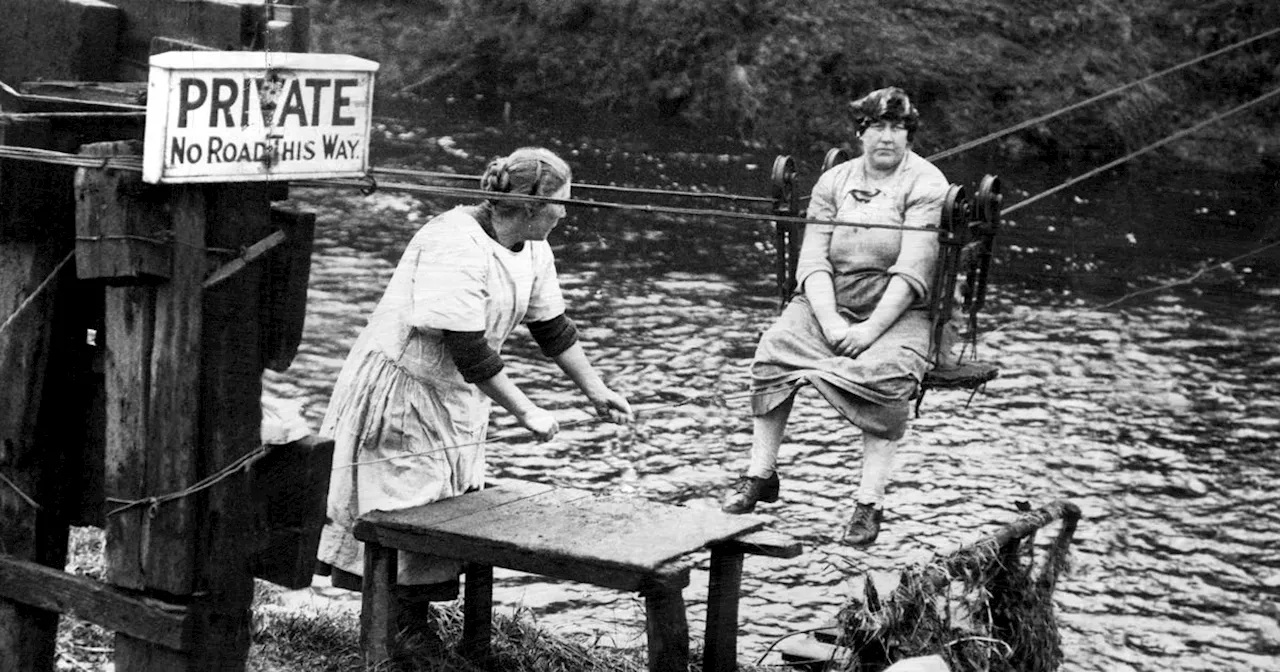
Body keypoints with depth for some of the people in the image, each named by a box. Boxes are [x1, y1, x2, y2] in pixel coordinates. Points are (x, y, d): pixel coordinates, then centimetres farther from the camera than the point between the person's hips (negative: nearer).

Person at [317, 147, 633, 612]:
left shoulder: (532, 250, 1)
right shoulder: (456, 246, -27)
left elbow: (553, 327, 13)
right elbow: (469, 350, -29)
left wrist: (595, 391, 14)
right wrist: (525, 411, -24)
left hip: (459, 395, 9)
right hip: (403, 392, -9)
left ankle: (417, 618, 18)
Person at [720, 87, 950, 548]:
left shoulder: (927, 185, -4)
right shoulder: (833, 182, 8)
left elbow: (912, 272, -14)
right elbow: (812, 260, -2)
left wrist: (871, 329, -23)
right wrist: (831, 324, -18)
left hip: (900, 314, -4)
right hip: (830, 304, 4)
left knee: (885, 372, -34)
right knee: (774, 347, -22)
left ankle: (870, 501, -27)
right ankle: (760, 474, -11)